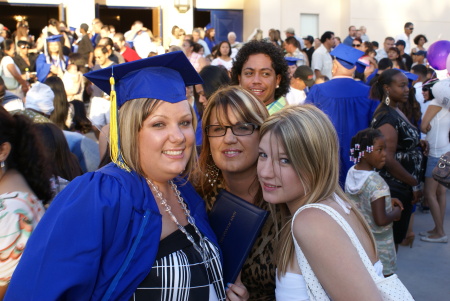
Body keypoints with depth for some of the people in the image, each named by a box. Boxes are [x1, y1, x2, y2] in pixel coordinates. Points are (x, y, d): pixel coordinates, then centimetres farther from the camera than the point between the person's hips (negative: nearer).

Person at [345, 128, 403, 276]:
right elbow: (381, 220, -27)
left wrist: (387, 201, 8)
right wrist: (396, 213, -8)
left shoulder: (351, 173, -1)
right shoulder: (377, 183, -25)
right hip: (379, 245, -8)